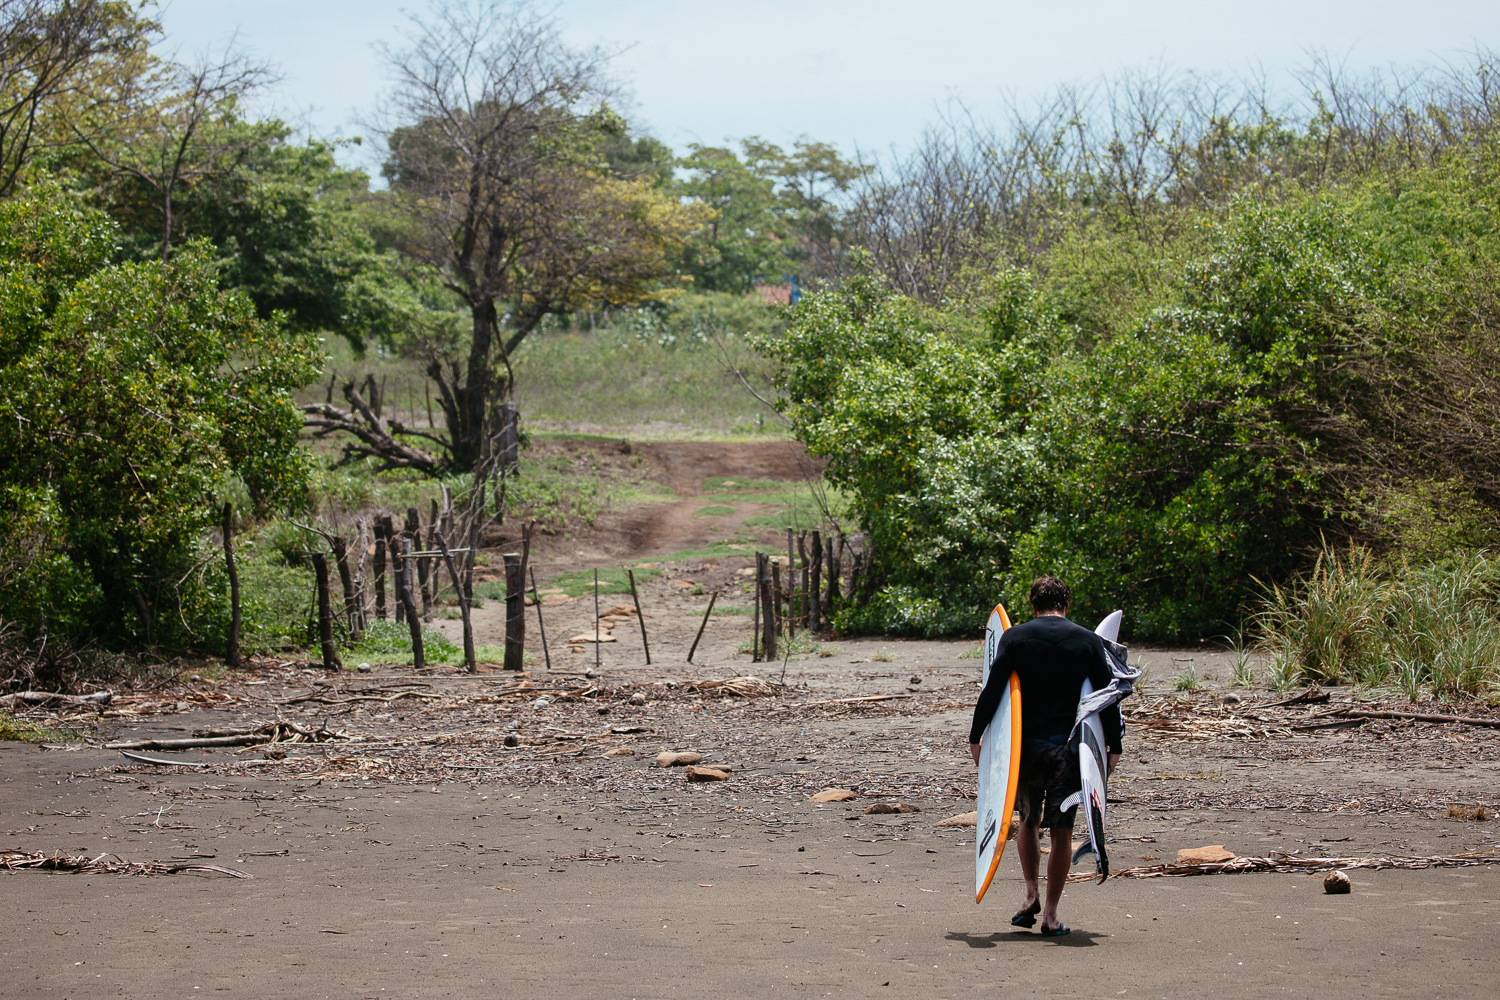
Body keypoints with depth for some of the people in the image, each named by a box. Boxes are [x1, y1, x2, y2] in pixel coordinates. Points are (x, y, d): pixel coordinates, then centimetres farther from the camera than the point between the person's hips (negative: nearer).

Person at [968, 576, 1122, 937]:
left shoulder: (1014, 638, 1)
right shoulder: (1089, 642, 2)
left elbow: (992, 692, -5)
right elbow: (1107, 699, 1)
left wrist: (975, 738, 2)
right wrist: (1113, 747, 8)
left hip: (1024, 745, 0)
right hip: (1068, 746, 0)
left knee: (1028, 820, 20)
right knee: (1062, 831, 6)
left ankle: (1031, 895, 12)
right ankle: (1051, 914, 6)